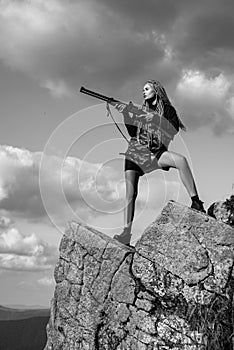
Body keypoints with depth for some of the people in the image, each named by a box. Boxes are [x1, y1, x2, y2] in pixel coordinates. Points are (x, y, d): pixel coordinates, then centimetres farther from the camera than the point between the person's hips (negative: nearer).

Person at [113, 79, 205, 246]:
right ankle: (126, 233, -14)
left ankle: (196, 203, -33)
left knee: (180, 159, -32)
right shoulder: (141, 110, 17)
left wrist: (154, 119, -13)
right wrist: (125, 115, -5)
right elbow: (133, 133, 8)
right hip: (135, 151, 2)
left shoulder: (168, 110, 10)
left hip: (156, 152, -2)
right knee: (130, 193, -12)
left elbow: (174, 130, -5)